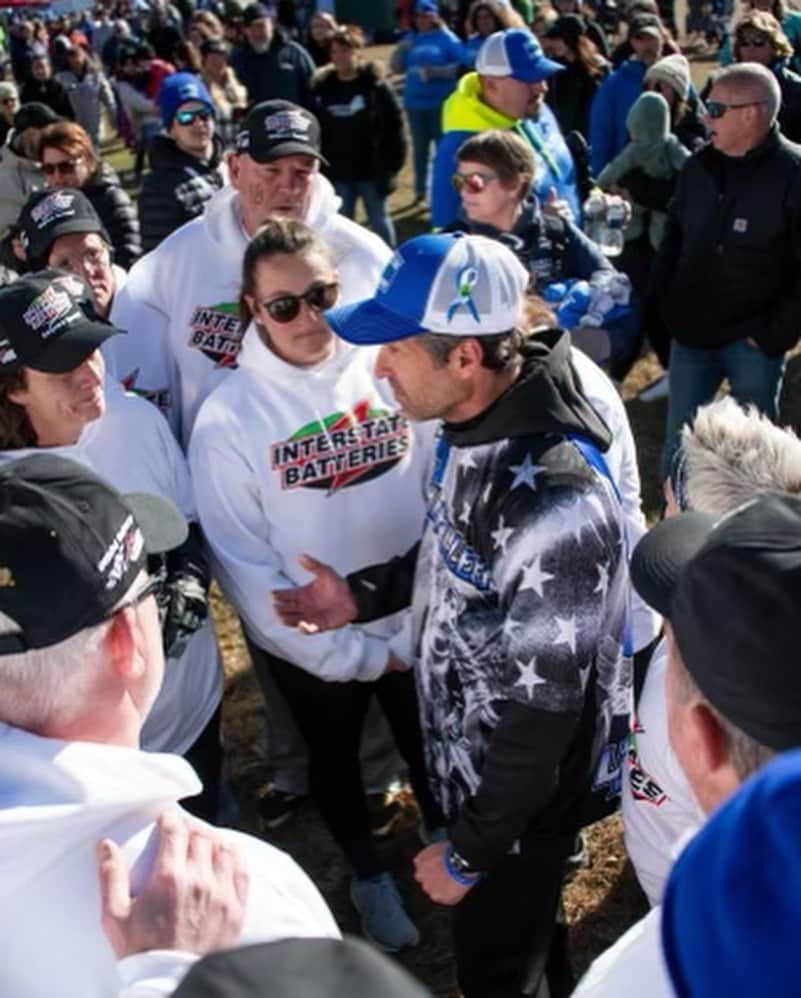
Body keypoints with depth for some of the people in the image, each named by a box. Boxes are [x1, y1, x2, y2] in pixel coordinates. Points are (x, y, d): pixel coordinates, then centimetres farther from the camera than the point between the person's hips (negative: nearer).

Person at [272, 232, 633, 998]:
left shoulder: (553, 502, -37)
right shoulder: (469, 425, -9)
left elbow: (544, 713, -29)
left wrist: (471, 851, -17)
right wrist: (363, 594, -3)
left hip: (524, 790, -8)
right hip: (465, 752, 8)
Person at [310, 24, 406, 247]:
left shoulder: (376, 85, -8)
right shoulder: (321, 87, 2)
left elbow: (393, 128, -9)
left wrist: (391, 166, -12)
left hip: (371, 170, -3)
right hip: (337, 172, 3)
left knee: (379, 220, 11)